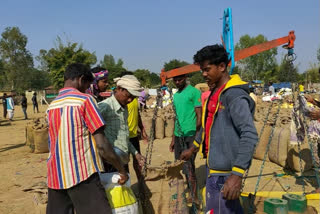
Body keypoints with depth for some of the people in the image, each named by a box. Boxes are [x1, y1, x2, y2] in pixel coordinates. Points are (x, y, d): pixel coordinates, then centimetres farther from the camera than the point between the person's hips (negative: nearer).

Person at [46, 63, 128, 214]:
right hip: (81, 174, -7)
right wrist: (122, 170, -1)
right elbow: (101, 145, -13)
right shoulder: (85, 100, -8)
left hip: (55, 176, 7)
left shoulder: (51, 106, 13)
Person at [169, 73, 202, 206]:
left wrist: (196, 136, -18)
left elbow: (199, 117, -11)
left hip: (190, 135, -8)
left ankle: (194, 197, 4)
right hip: (178, 136, 8)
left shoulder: (194, 92, -7)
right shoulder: (175, 95, 16)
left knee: (188, 167, -8)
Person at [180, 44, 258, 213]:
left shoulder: (235, 96, -18)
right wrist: (192, 149, 31)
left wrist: (237, 174, -31)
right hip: (215, 167, 9)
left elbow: (250, 136, -26)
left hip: (224, 171, -9)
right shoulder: (215, 92, 11)